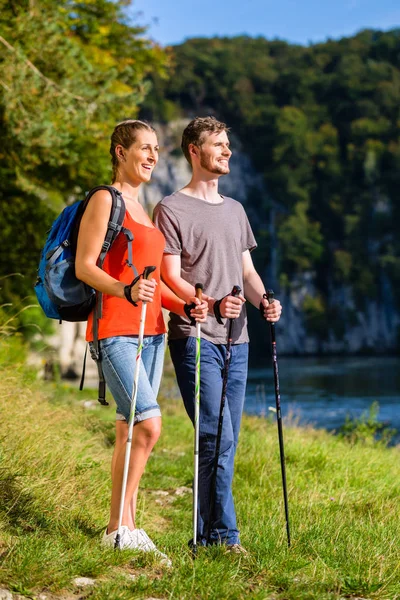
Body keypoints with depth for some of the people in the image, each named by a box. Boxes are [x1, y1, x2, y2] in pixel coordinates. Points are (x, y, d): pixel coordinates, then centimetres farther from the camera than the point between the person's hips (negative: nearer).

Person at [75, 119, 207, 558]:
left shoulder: (144, 209, 21)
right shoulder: (105, 200, -4)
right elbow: (84, 266, -12)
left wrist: (184, 306, 7)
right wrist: (127, 291, -28)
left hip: (150, 332, 8)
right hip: (114, 330, -8)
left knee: (130, 430, 7)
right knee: (147, 424, -16)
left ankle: (128, 526, 12)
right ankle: (116, 527, -6)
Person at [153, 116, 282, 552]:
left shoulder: (235, 210, 21)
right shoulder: (171, 210, -1)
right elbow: (171, 278, -7)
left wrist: (264, 301, 1)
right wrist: (211, 304, -22)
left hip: (236, 341, 7)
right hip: (195, 339, -7)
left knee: (225, 443, 6)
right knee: (217, 438, -13)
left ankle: (206, 536, 14)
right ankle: (224, 536, -5)